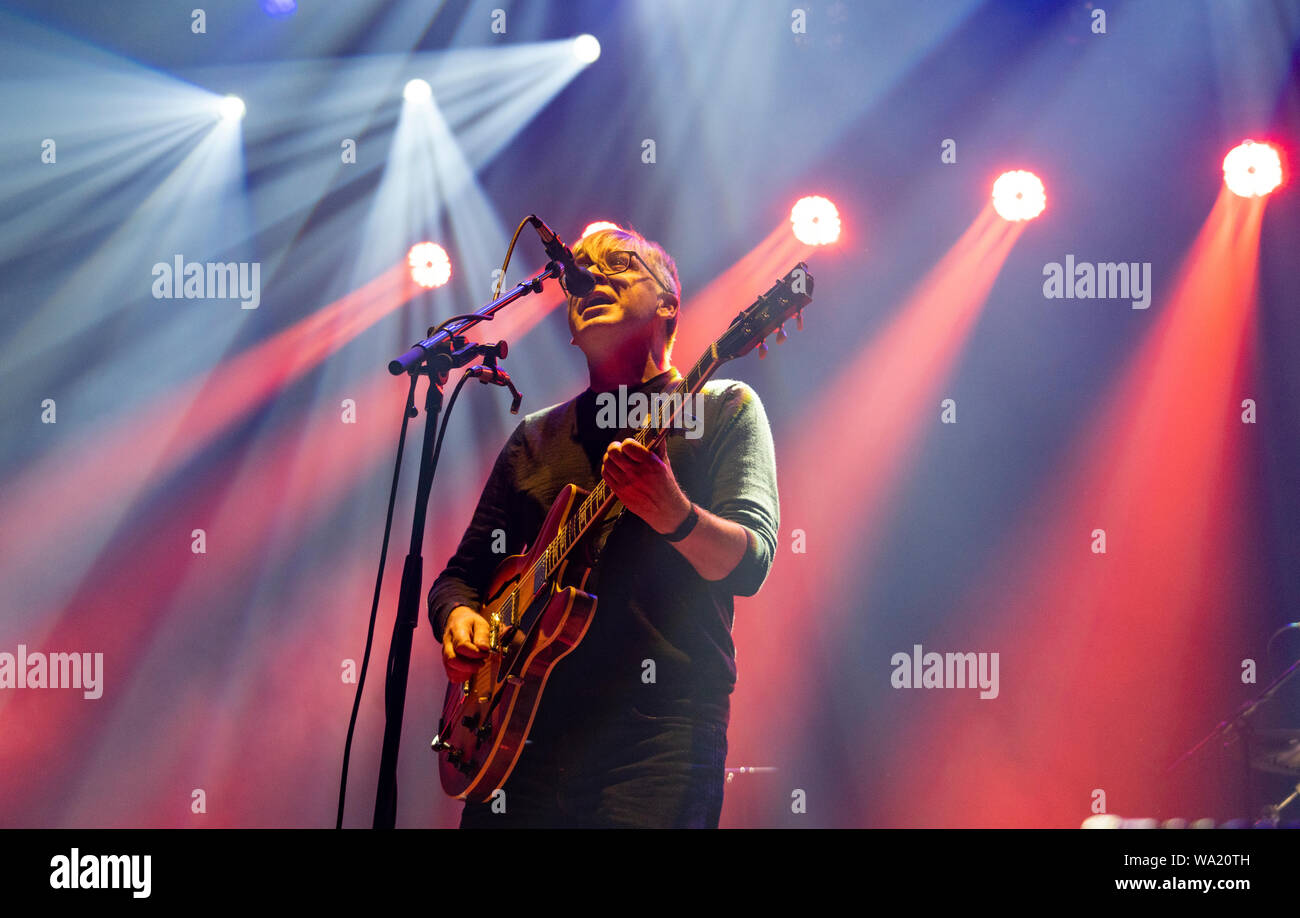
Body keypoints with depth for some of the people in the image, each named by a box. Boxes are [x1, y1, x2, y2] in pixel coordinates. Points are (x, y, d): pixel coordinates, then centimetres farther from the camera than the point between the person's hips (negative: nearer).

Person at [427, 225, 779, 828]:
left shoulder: (721, 408, 7)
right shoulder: (536, 438, 20)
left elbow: (750, 564, -7)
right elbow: (464, 573, 22)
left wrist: (674, 516, -28)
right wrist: (459, 617, -2)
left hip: (662, 728, -4)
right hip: (530, 719, 4)